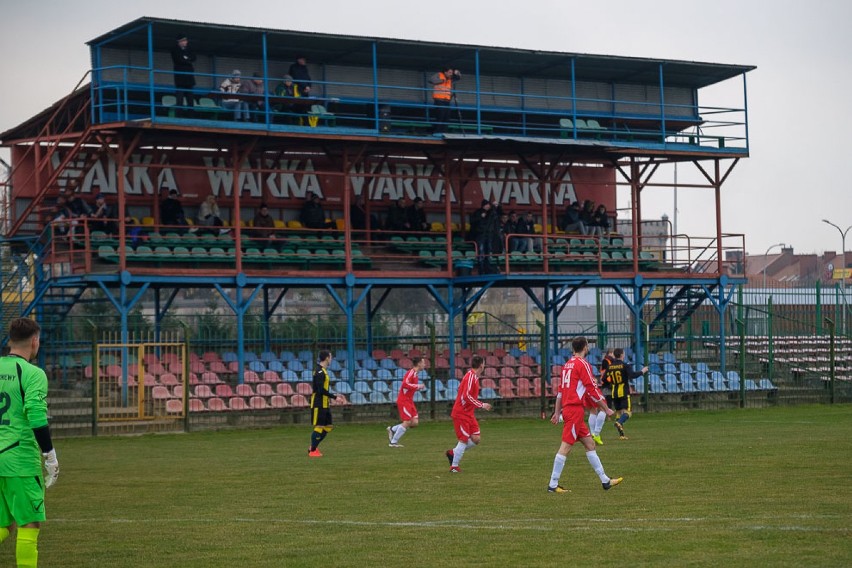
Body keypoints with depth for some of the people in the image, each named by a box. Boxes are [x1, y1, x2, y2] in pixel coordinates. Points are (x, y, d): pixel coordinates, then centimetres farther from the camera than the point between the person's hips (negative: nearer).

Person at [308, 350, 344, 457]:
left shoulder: (323, 371, 15)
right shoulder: (319, 372, -16)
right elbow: (321, 390, -23)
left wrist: (331, 396, 11)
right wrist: (334, 396, -18)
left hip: (325, 404, 10)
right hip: (319, 404, -10)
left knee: (328, 427, 10)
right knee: (319, 427, -5)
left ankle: (314, 446, 19)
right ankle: (312, 451, 3)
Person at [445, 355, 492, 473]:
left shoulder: (474, 377, 10)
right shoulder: (471, 376, -18)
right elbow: (466, 396, -25)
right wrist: (481, 405, -22)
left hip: (469, 413, 9)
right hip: (461, 414, -9)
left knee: (476, 439, 3)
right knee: (464, 440, -7)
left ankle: (453, 453, 16)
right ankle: (454, 466, 3)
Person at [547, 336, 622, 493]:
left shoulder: (568, 364, 16)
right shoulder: (582, 364, -10)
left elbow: (560, 391, 19)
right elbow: (593, 390, -11)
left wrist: (557, 413, 22)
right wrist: (606, 409, -2)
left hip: (567, 408, 9)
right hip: (575, 409, -9)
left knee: (589, 443, 13)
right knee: (566, 446, -8)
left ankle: (605, 480, 17)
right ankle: (553, 485, -8)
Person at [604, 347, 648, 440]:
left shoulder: (609, 366, 5)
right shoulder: (625, 365, -8)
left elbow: (605, 379, 7)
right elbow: (632, 375, -20)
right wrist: (642, 371, -6)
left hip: (614, 393, 5)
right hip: (624, 392, -5)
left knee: (619, 412, 12)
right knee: (627, 411, -7)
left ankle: (621, 434, 8)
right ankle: (619, 423, -38)